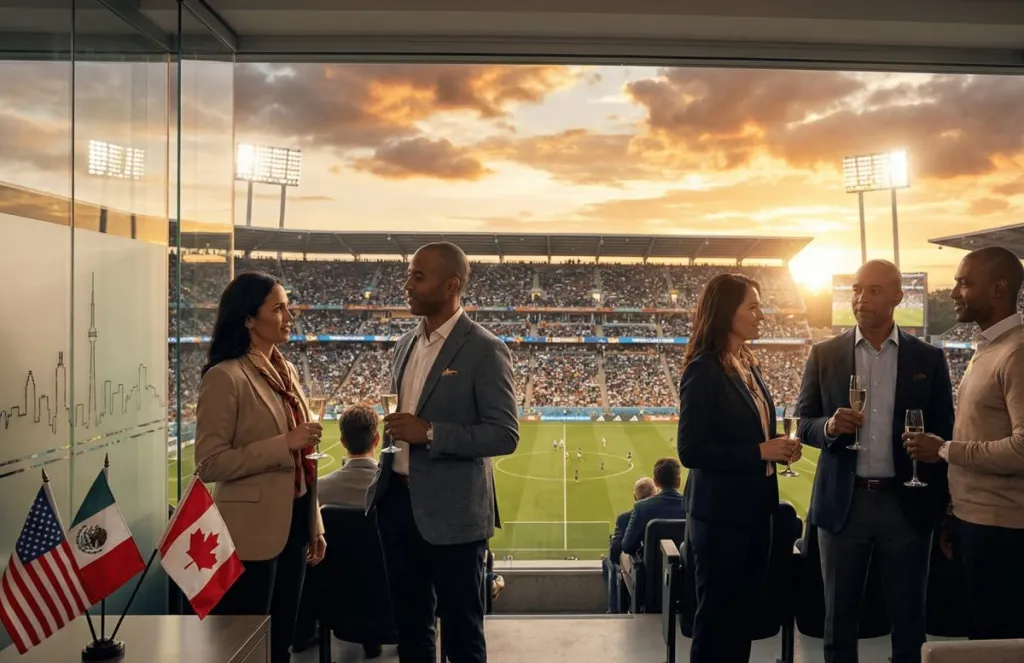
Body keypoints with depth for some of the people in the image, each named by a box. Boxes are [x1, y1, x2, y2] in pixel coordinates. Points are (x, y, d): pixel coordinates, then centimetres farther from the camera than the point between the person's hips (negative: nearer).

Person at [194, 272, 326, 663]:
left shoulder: (286, 371, 9)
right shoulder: (225, 377, -14)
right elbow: (210, 464, -18)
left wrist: (315, 526, 15)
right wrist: (285, 444, -23)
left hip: (293, 522, 7)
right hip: (252, 532, -7)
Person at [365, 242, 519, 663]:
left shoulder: (484, 350, -14)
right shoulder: (406, 344, 10)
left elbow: (505, 435, -17)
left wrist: (430, 433, -22)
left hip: (451, 512, -7)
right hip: (397, 499, 7)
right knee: (409, 624, 21)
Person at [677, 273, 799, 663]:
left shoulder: (748, 365, 9)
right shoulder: (704, 370, -17)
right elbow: (691, 451, -22)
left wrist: (777, 449, -1)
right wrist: (760, 451, -21)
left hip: (755, 511, 8)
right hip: (721, 515, -8)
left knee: (743, 615, 18)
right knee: (717, 619, 6)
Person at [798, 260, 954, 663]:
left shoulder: (928, 358, 3)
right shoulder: (824, 355, 3)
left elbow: (943, 435, 4)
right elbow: (804, 425, 5)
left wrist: (944, 511, 1)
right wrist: (830, 426, -18)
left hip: (906, 505, 0)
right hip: (842, 504, 0)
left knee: (908, 621, 10)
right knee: (840, 618, 11)